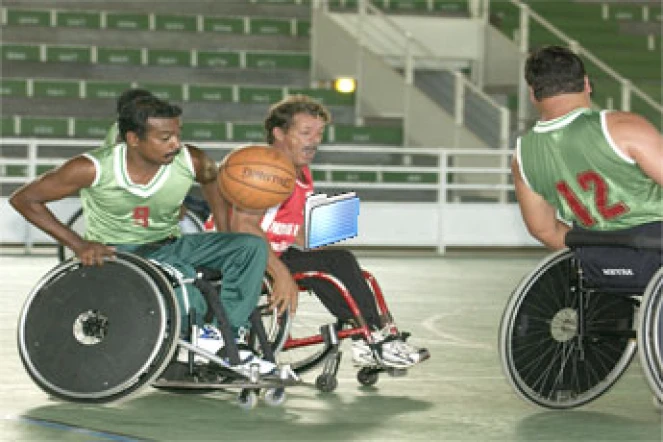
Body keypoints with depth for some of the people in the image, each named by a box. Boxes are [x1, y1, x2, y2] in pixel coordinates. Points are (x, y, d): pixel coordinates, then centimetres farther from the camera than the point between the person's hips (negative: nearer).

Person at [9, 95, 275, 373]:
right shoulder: (94, 169, -20)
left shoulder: (191, 161, -11)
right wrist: (77, 244, -20)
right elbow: (23, 199, -12)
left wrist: (227, 244, 7)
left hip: (171, 247, 5)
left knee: (252, 246, -18)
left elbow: (213, 181, 15)